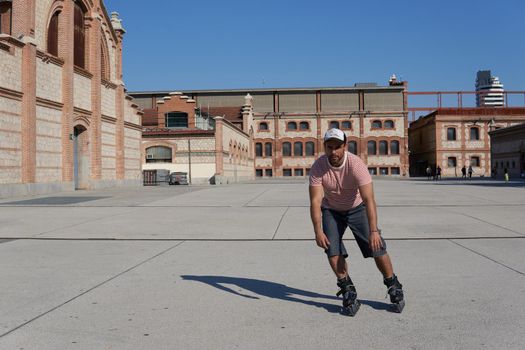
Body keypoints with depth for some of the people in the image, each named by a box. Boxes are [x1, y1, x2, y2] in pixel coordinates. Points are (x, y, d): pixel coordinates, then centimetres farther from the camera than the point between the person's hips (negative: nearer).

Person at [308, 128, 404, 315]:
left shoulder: (356, 164, -29)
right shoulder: (318, 167, -23)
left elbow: (369, 199, -35)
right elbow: (315, 201, -26)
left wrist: (374, 231, -43)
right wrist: (318, 231, -37)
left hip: (357, 208, -1)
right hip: (331, 211, 2)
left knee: (377, 247, -7)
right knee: (332, 249, -14)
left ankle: (393, 286, 15)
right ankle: (348, 291, 4)